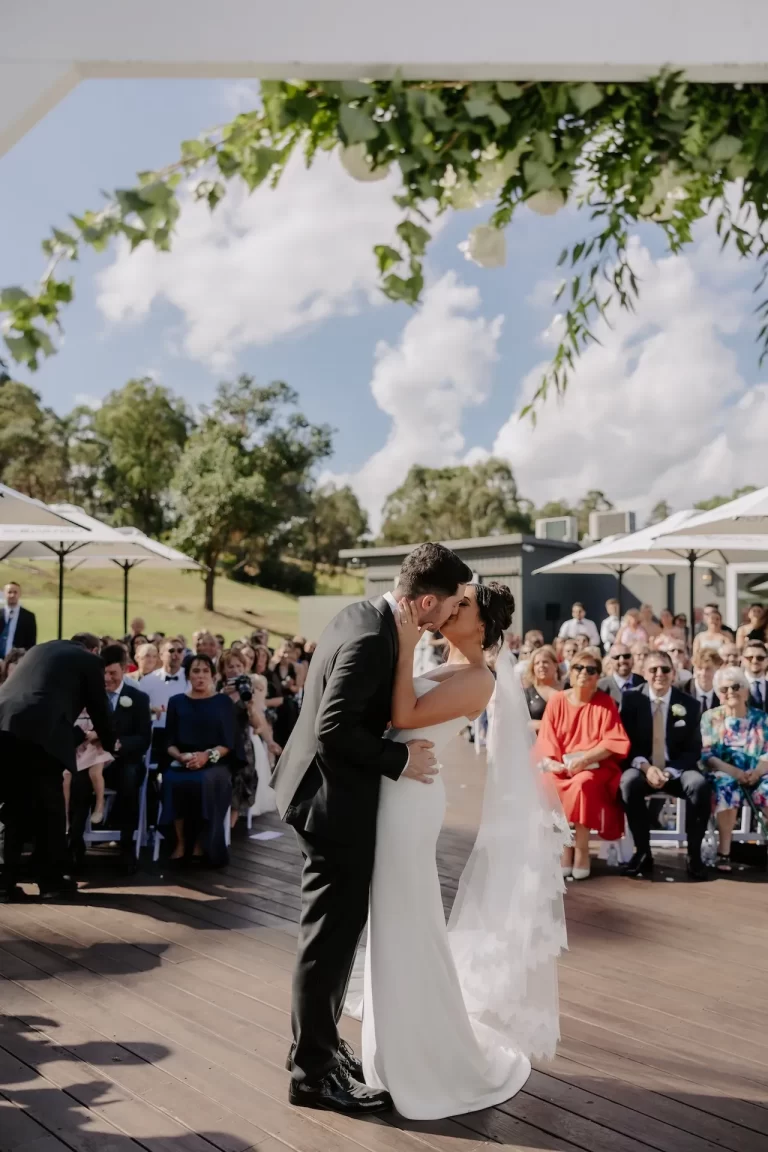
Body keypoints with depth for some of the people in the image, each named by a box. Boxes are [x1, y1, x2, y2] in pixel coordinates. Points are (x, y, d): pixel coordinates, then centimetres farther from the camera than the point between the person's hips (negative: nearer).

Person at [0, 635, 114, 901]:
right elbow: (98, 708, 20)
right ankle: (51, 881, 16)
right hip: (39, 731, -6)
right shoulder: (88, 660, 15)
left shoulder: (40, 649, 33)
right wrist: (110, 745, 39)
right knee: (49, 809, 8)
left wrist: (79, 737, 50)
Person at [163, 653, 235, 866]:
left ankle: (201, 843, -17)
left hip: (214, 763, -1)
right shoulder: (176, 702, 13)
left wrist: (207, 755, -17)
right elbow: (169, 741, 6)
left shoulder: (223, 702, 7)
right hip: (182, 762, 2)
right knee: (173, 781, -32)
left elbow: (228, 743, 0)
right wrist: (180, 756, -15)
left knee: (205, 782, -35)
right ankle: (180, 841, -17)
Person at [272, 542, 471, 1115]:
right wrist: (398, 760, -20)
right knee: (332, 933, 2)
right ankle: (313, 1070, 15)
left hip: (326, 787, 10)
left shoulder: (362, 615, 4)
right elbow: (333, 728, -28)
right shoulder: (372, 638, -25)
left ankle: (320, 1044, 33)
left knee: (334, 928, 19)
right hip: (335, 796, -10)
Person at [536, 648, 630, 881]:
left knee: (582, 784, -35)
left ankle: (582, 848, -19)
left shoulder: (605, 703, 0)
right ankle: (564, 846, -17)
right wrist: (550, 761, -18)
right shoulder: (557, 701, 6)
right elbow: (545, 740, 3)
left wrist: (584, 759, -20)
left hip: (595, 768, -2)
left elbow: (615, 742, -8)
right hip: (561, 768, 2)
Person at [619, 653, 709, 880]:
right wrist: (645, 766, -21)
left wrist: (669, 772, -18)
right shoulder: (631, 700, -2)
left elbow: (693, 750, 0)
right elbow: (626, 743, -3)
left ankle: (694, 855, -16)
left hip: (676, 770, 1)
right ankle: (643, 853, -22)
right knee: (629, 781, -35)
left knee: (700, 784, -32)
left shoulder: (689, 705, 0)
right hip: (641, 768, -1)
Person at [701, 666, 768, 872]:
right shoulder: (710, 718, 7)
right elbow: (706, 756, -3)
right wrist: (736, 773, -18)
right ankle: (724, 852, -34)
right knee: (727, 786, -36)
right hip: (723, 774, -2)